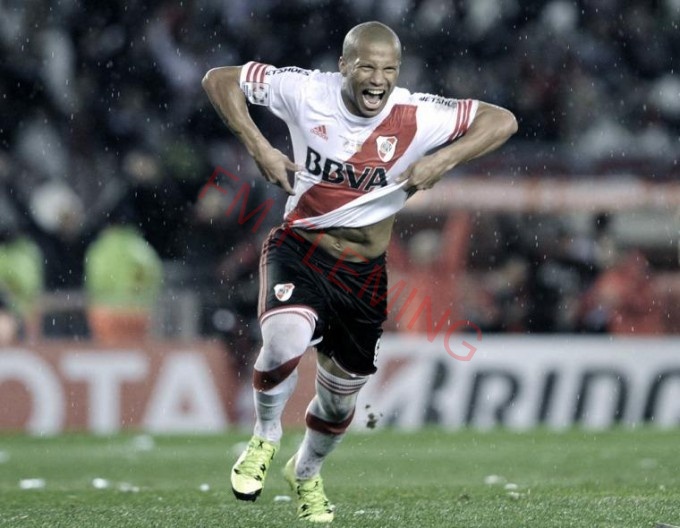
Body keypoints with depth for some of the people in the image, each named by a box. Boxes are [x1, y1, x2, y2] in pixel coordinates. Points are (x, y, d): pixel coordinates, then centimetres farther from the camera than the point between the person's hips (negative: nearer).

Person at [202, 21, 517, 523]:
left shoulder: (417, 117, -14)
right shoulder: (307, 93, -16)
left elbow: (502, 121, -10)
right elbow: (220, 80, -8)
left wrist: (441, 161, -23)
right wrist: (258, 147, -19)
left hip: (365, 272, 2)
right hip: (300, 251, -2)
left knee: (341, 397, 16)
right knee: (284, 342, -31)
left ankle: (306, 473, 48)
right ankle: (265, 437, -1)